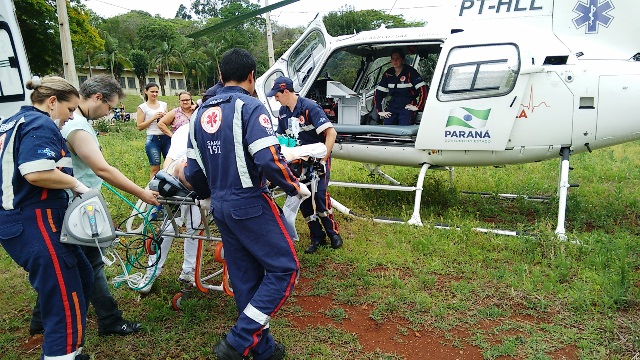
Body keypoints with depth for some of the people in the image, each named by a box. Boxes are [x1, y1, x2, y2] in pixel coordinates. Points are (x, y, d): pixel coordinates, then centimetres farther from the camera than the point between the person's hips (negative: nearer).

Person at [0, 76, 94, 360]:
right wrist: (76, 184, -13)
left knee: (82, 277, 20)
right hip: (36, 224, -11)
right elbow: (37, 173, -28)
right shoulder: (41, 124, -13)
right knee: (66, 304, -5)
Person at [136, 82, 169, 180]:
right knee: (154, 168, -2)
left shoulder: (163, 104, 12)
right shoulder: (142, 107, 2)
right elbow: (140, 126, -2)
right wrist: (153, 118, -11)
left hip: (166, 138, 3)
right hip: (152, 139, -3)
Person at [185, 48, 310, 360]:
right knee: (284, 268, 3)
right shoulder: (250, 107, -12)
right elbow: (269, 161, -24)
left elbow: (193, 169, 12)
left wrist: (207, 197, 29)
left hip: (220, 207, 8)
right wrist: (295, 187, -8)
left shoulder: (202, 112, 10)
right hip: (250, 204, -8)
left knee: (244, 278, 15)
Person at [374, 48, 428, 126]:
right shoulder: (388, 74, 8)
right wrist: (379, 110, 5)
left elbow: (424, 89, -12)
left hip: (407, 107, -4)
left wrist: (417, 107, -12)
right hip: (392, 107, 5)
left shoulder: (410, 72, -6)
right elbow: (378, 93, 12)